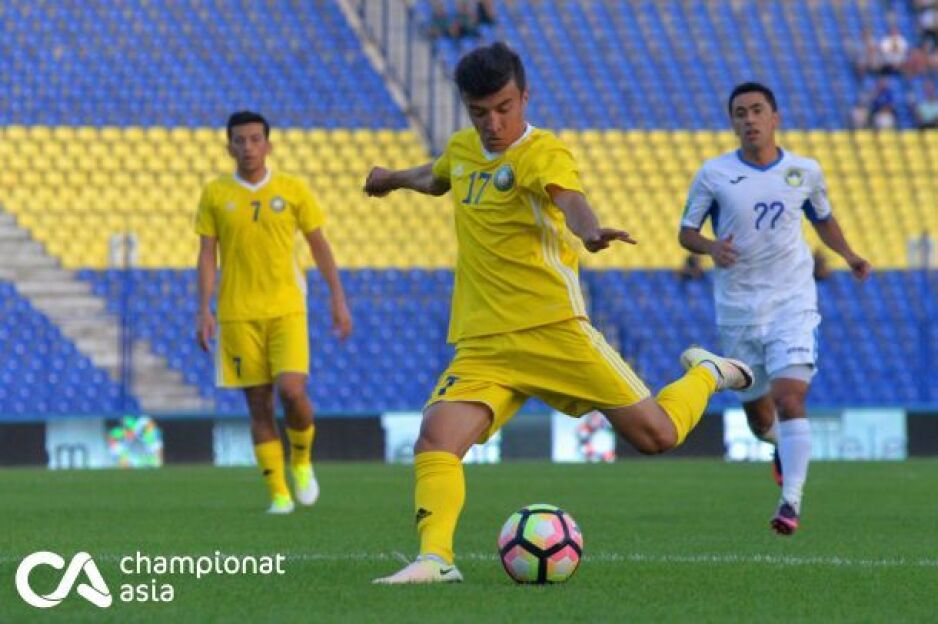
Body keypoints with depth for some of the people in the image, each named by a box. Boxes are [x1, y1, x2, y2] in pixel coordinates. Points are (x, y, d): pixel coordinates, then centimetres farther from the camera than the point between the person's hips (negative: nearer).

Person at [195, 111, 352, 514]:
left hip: (286, 309, -1)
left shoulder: (293, 190, 4)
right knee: (259, 404, 0)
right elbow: (207, 256, 4)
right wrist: (204, 311, -5)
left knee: (292, 391, -16)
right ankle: (278, 493, 5)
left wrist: (338, 299, 4)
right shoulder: (215, 194, 4)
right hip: (238, 314, 1)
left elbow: (319, 246, 9)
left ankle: (301, 461, 12)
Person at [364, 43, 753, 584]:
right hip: (482, 345, 5)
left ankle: (706, 375, 26)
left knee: (656, 434, -4)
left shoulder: (543, 154, -9)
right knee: (436, 437, -21)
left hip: (552, 330, -5)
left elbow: (569, 198, -33)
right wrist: (395, 178, 58)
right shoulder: (463, 149, 12)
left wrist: (589, 232, -56)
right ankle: (435, 558, -25)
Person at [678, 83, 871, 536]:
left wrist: (848, 255, 3)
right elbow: (686, 232, 3)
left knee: (789, 398, -21)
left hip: (793, 303, -1)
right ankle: (783, 447, 47)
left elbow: (822, 218, 20)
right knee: (759, 417, 11)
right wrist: (711, 247, -19)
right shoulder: (713, 175, -3)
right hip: (737, 309, 1)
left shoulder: (805, 171, 2)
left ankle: (791, 501, -22)